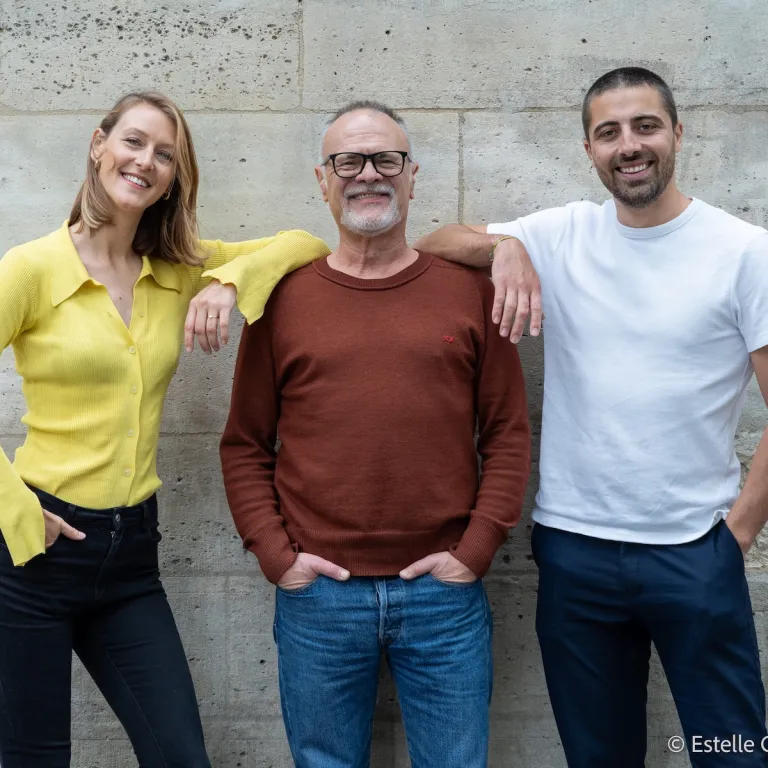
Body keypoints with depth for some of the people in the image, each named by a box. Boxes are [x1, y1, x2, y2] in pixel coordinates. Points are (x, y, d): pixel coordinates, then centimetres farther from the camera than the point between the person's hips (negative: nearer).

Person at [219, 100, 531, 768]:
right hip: (317, 596, 0)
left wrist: (475, 549, -5)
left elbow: (509, 433, 2)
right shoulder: (284, 298, 2)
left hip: (445, 592, 0)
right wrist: (275, 555, -4)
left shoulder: (469, 290, 2)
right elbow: (245, 444, 5)